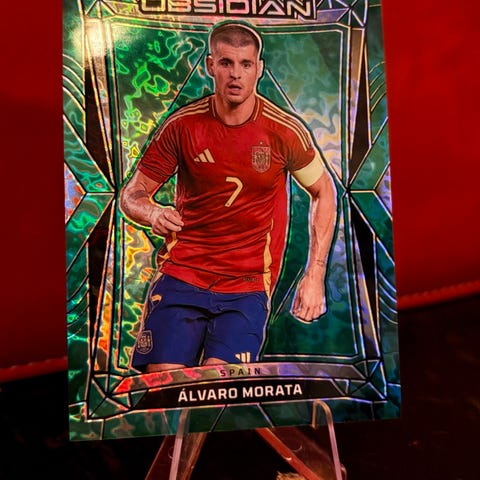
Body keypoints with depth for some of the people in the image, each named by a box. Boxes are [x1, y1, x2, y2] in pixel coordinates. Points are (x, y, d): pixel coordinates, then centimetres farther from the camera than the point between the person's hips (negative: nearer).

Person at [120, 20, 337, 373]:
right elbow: (132, 194, 4)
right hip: (181, 274, 1)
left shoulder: (285, 131, -4)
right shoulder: (182, 125, -3)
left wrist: (315, 277, 1)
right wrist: (152, 214, -23)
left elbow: (324, 192, 7)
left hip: (248, 284, 0)